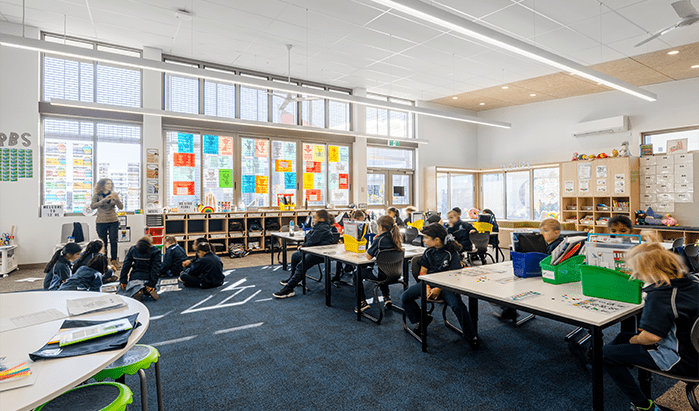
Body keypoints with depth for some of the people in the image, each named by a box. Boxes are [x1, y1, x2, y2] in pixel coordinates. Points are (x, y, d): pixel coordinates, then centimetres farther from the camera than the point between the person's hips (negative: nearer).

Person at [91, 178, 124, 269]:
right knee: (103, 243, 3)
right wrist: (104, 200, -28)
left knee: (113, 241, -1)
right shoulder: (97, 195, -2)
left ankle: (114, 261, 8)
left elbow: (121, 207, -4)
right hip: (101, 222, -1)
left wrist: (115, 199, -21)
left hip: (113, 221, 1)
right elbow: (93, 206, -17)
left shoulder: (114, 194, 3)